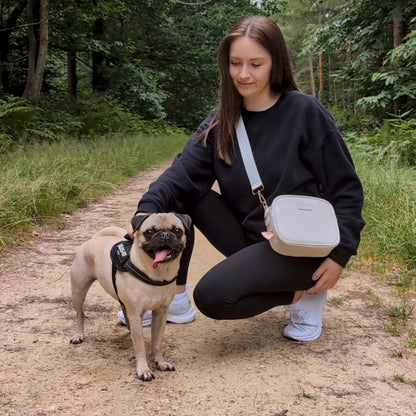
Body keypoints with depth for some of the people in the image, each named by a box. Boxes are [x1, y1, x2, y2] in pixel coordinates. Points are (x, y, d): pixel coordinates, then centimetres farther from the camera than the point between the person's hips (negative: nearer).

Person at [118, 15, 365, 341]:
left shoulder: (305, 112, -12)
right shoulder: (221, 122, 1)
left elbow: (345, 187, -8)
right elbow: (185, 171, -14)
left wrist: (340, 254, -15)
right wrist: (148, 210, -33)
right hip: (247, 237, 6)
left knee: (212, 296, -24)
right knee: (175, 198, -8)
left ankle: (302, 293, -1)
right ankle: (176, 301, 1)